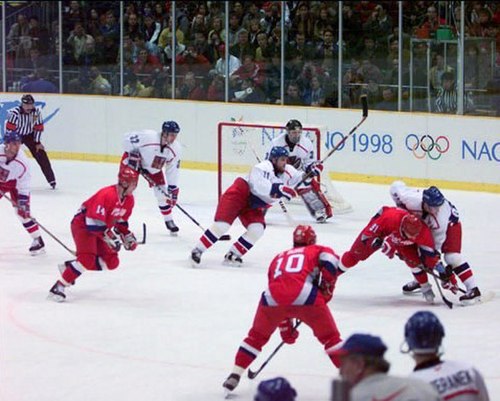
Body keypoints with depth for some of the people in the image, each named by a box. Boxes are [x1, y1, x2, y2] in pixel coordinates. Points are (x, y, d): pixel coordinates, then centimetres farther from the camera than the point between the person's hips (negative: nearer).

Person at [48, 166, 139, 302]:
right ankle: (59, 286, -21)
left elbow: (121, 221, 16)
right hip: (83, 224, -9)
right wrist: (109, 237, -29)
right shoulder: (107, 194, -29)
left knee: (112, 262, 3)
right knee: (87, 258, -27)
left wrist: (127, 236, 4)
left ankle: (70, 266, 12)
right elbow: (94, 222, -31)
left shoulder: (129, 200, 0)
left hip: (101, 228, 9)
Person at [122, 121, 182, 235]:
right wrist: (132, 154, -27)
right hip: (133, 161, -4)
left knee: (163, 193, 1)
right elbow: (127, 138, -24)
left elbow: (173, 170, -9)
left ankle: (169, 221, 21)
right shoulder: (147, 136, -36)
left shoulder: (175, 149, -18)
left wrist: (173, 189, -11)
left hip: (154, 168, 5)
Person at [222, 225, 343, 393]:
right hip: (304, 296, -3)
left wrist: (285, 328, 50)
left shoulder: (278, 258, 39)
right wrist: (326, 288, 9)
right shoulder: (316, 250, 27)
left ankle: (235, 375, 23)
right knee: (330, 336, 13)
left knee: (257, 336, 27)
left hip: (273, 297, 3)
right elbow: (329, 258, 1)